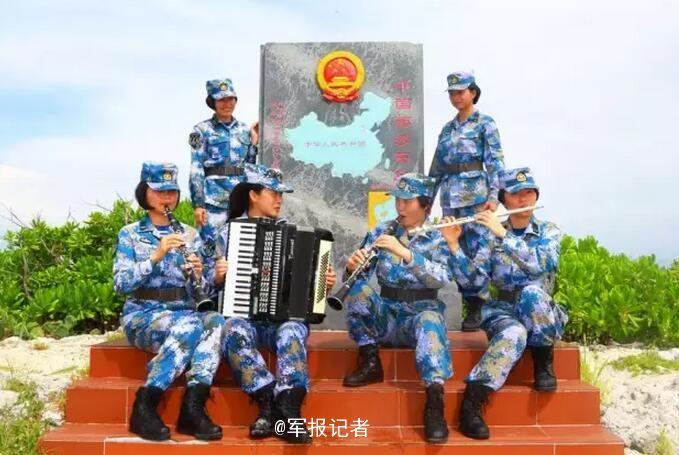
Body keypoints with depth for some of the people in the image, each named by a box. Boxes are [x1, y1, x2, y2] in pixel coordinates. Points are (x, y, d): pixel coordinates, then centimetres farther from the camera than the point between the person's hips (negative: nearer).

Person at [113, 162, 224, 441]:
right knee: (189, 326, -35)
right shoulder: (130, 234, 5)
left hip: (183, 313, 3)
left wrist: (198, 274, -13)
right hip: (142, 315, -3)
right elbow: (121, 284, -9)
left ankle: (193, 407, -36)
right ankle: (144, 407, -28)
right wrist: (156, 256, -20)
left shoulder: (189, 235, 13)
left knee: (215, 322, -31)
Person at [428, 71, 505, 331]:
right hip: (449, 194, 6)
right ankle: (468, 302, 15)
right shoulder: (447, 129, 17)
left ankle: (476, 308, 2)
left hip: (474, 192, -6)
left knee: (475, 249, -6)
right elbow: (436, 167, 20)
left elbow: (495, 162, -6)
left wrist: (494, 195, -16)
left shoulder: (485, 123, 1)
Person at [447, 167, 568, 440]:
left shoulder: (549, 231, 0)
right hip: (503, 311, 0)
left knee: (532, 290, -35)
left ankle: (544, 366, -15)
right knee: (515, 334, -37)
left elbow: (540, 263, -22)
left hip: (541, 314, 1)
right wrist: (453, 244, -21)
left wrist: (503, 234, -28)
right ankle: (471, 403, -40)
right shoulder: (490, 235, 2)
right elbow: (475, 279, -9)